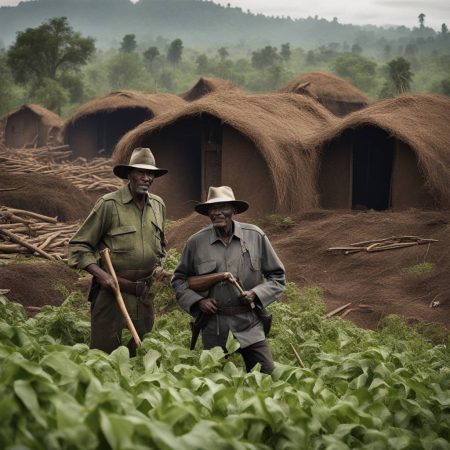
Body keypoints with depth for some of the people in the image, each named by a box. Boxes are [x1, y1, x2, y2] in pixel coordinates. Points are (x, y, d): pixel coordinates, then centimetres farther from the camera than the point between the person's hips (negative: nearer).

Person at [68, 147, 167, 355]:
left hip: (144, 293, 6)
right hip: (112, 291, -6)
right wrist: (101, 274, -17)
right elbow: (78, 245, -6)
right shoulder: (109, 204, -7)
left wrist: (159, 264, 11)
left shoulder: (158, 205, 12)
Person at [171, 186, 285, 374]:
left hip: (249, 325, 0)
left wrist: (256, 294, -9)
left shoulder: (255, 236, -1)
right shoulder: (196, 242, -1)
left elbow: (277, 276, 7)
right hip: (213, 328, 0)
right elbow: (178, 280, 12)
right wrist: (197, 301, -4)